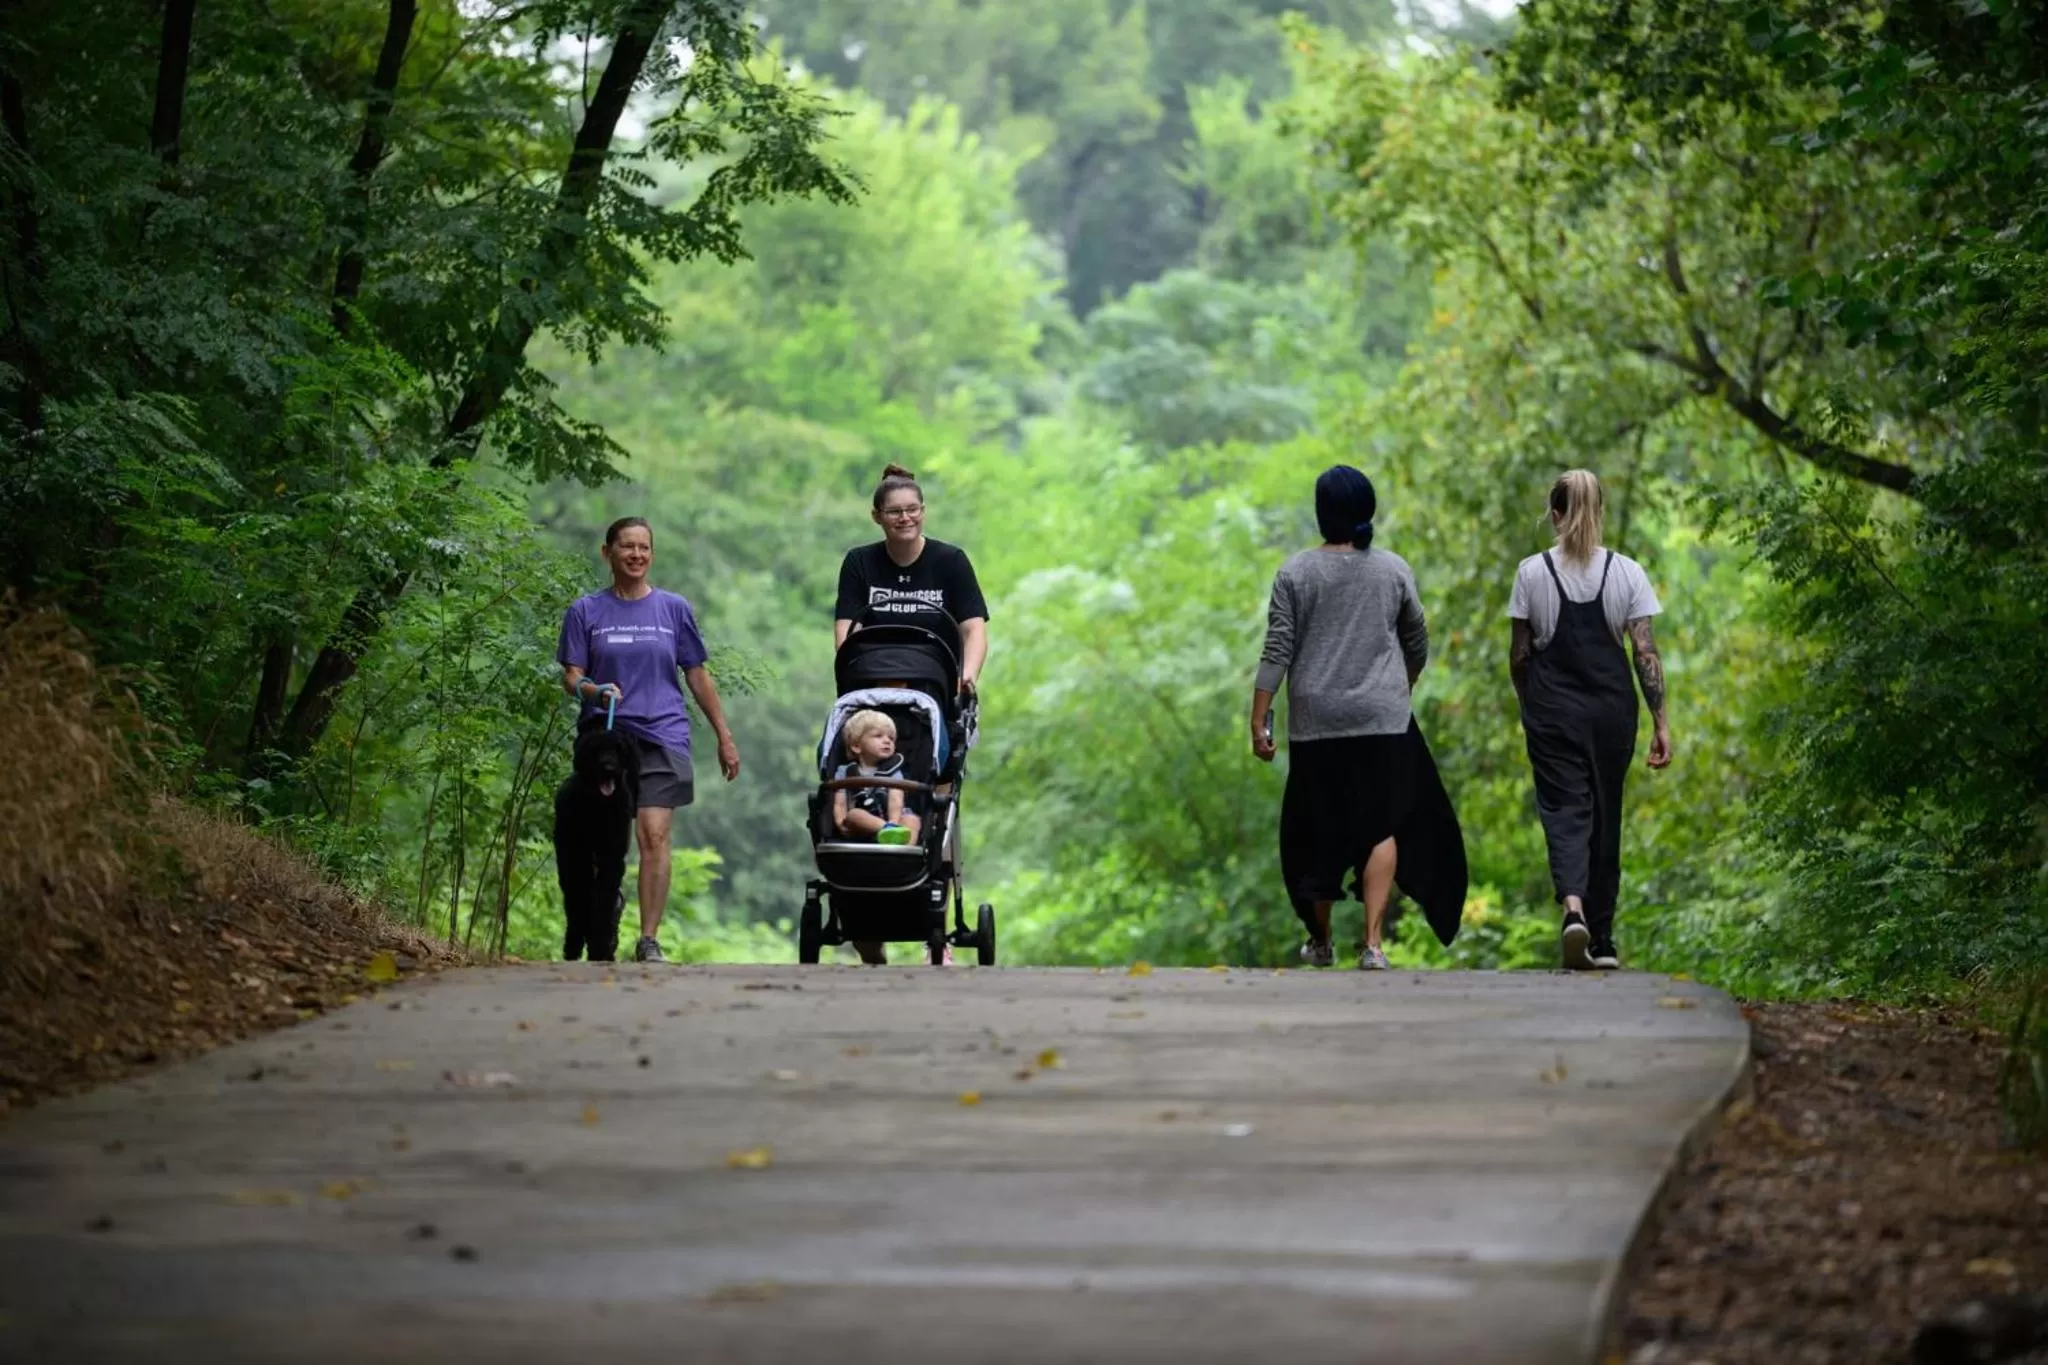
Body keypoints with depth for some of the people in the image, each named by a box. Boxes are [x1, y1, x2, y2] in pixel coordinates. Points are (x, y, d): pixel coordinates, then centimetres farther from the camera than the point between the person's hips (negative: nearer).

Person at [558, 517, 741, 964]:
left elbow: (697, 676, 13)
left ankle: (648, 940, -13)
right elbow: (571, 678, 3)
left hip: (663, 738, 0)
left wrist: (724, 737, 12)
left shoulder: (674, 609, 10)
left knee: (655, 836, -13)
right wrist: (594, 691, -20)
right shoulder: (585, 612, 7)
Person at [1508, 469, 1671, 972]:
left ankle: (1573, 907, -30)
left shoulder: (1532, 572, -4)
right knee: (1605, 816, 12)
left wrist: (1530, 704, 16)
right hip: (1612, 710, 2)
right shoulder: (1626, 572, -2)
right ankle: (1602, 940, 19)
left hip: (1553, 709, -2)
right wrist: (1661, 722, -1)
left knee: (1564, 810, -2)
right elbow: (1645, 652, -4)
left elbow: (1519, 654, 0)